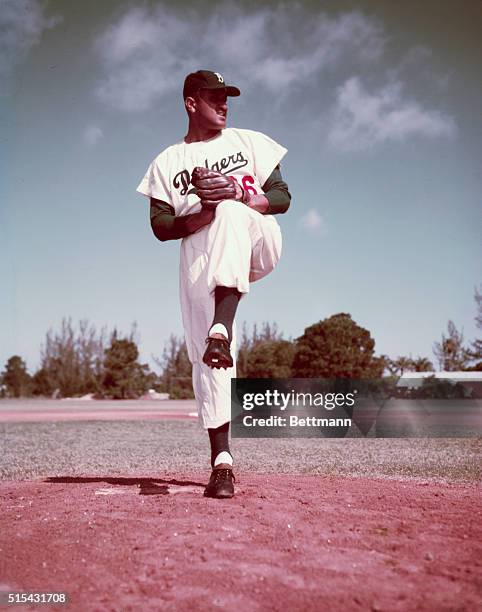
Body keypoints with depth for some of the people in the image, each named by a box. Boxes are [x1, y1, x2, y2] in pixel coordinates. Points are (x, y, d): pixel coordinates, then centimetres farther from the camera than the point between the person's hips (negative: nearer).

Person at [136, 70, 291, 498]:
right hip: (199, 257, 1)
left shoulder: (250, 142, 18)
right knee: (205, 354, -11)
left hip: (257, 247, 0)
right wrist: (204, 212, -15)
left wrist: (238, 194, -11)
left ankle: (223, 328, -46)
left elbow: (282, 197, 8)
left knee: (231, 214, -34)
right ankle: (221, 460, -7)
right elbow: (161, 226, 3)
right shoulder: (166, 163, 15)